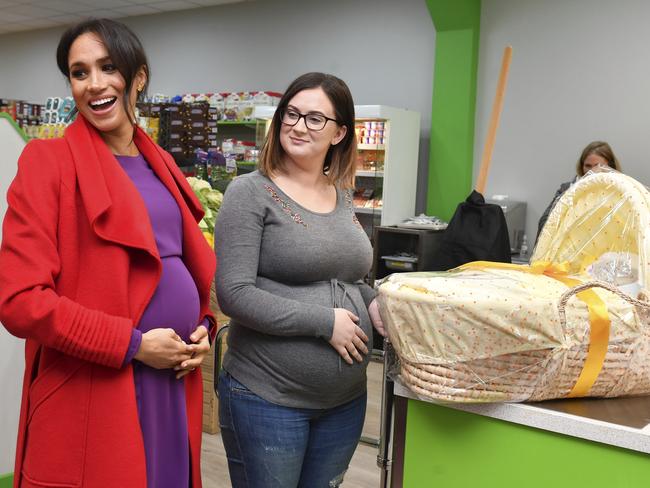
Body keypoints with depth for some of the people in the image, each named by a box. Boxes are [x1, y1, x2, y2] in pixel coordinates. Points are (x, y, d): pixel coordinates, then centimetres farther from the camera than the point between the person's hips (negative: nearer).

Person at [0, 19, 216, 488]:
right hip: (92, 397, -6)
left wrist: (204, 325, 1)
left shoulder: (161, 165, 10)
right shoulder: (49, 162, -9)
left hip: (172, 381, 6)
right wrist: (131, 344, -16)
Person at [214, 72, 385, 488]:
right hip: (267, 398, -6)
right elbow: (235, 294, -19)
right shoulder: (251, 192, -10)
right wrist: (326, 322, -19)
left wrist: (372, 300, -1)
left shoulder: (343, 196, 8)